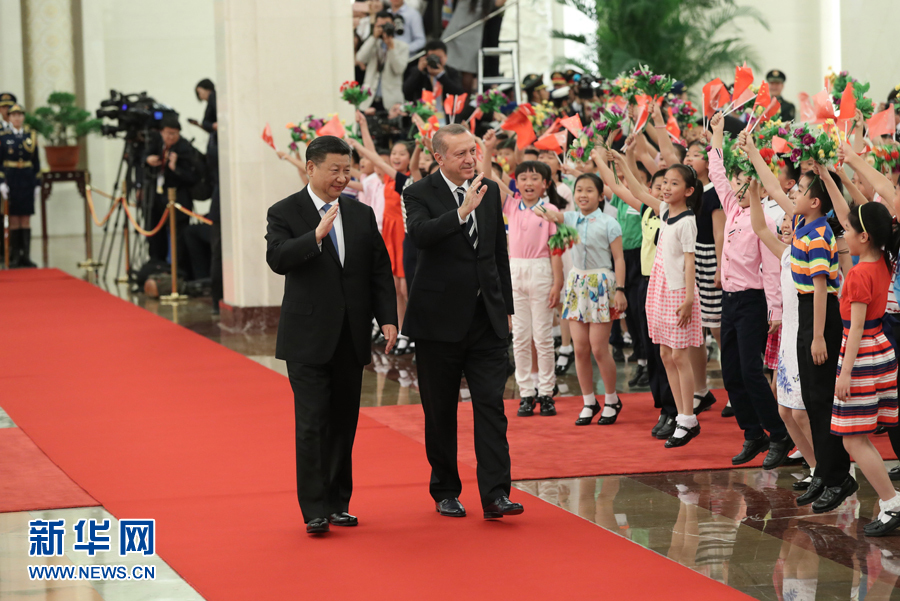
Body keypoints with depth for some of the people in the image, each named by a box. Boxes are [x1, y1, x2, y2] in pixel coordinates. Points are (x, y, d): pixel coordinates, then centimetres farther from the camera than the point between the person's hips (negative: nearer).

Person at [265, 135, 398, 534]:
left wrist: (388, 318, 0)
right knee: (313, 423, -8)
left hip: (351, 338, 5)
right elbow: (278, 259, -18)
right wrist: (317, 235, -30)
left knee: (344, 422, 9)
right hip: (308, 338, -4)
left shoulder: (362, 215, 10)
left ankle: (339, 503, 18)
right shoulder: (285, 213, -2)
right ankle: (315, 509, -6)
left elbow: (380, 271, 11)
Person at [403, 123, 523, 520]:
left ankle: (495, 494, -9)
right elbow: (420, 234, -26)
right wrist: (461, 212, -34)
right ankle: (445, 491, 19)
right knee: (440, 411, 7)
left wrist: (506, 306, 16)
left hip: (486, 319, 3)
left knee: (491, 405, -6)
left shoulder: (490, 191, 9)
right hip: (439, 319, -3)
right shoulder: (420, 194, -6)